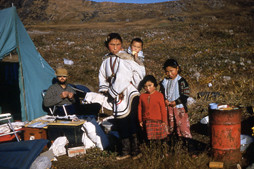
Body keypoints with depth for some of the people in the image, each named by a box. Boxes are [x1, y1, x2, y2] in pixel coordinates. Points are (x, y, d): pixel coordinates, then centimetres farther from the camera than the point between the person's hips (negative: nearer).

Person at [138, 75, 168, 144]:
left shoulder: (159, 95, -6)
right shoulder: (142, 96, 3)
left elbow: (163, 109, -2)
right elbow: (140, 108, 9)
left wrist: (164, 121, 0)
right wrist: (140, 120, 9)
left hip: (158, 121, -2)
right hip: (147, 122, 2)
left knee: (161, 138, 6)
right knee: (149, 139, 6)